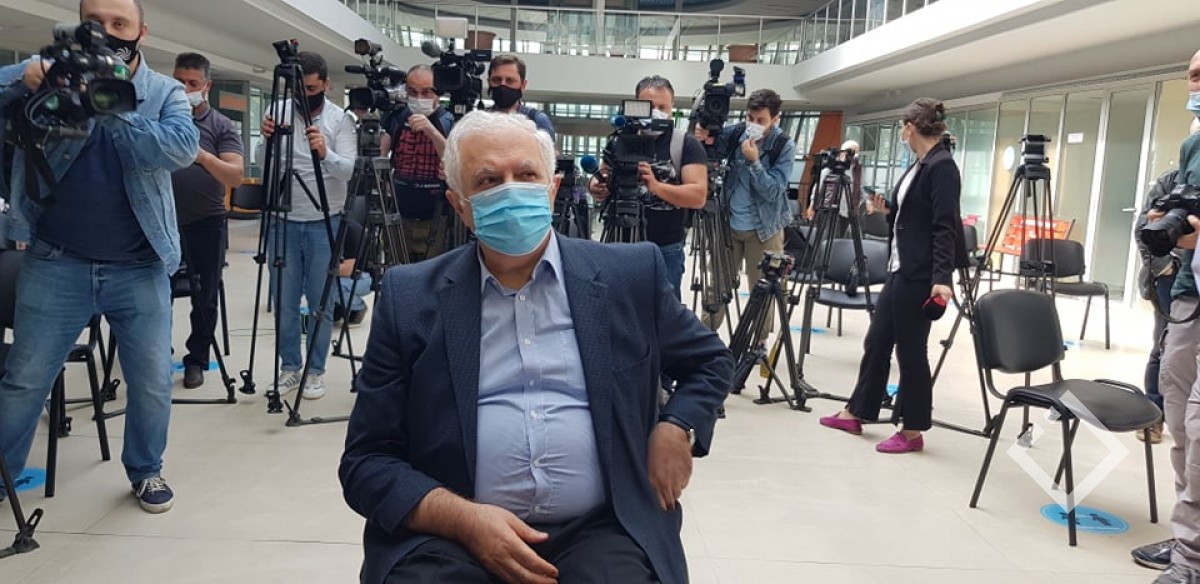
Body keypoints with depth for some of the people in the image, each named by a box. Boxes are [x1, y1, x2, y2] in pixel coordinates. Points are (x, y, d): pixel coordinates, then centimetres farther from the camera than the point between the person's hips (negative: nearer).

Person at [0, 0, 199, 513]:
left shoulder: (165, 93, 2)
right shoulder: (53, 75, 4)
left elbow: (183, 148, -17)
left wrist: (109, 111, -27)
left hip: (140, 270, 0)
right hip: (55, 265, 0)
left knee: (153, 383, 6)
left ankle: (146, 470, 28)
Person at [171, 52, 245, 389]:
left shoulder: (222, 126, 0)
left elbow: (236, 177, -12)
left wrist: (203, 155, -28)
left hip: (206, 223, -1)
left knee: (204, 296, 5)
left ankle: (197, 359, 18)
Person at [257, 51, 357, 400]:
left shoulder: (341, 119, -3)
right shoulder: (279, 110, 2)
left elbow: (348, 170, -14)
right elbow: (262, 164, -2)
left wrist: (325, 153, -34)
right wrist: (266, 140, -23)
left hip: (324, 223, -2)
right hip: (284, 221, 2)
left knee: (320, 302, 5)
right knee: (285, 301, 8)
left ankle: (316, 370, 16)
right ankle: (289, 366, 22)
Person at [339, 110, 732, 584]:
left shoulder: (629, 276, 3)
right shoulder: (410, 298, 2)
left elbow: (711, 361, 19)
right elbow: (367, 461, 3)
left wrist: (676, 429, -1)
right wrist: (464, 518, -14)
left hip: (600, 532, 1)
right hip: (450, 539, 0)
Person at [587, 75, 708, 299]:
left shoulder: (687, 144, -5)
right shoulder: (620, 140, 5)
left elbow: (698, 196, -14)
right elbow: (601, 178, 11)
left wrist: (657, 186, -30)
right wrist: (597, 186, -14)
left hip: (666, 249, -3)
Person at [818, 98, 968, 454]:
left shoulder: (942, 167, -14)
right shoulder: (920, 165, 14)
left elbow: (945, 227, -21)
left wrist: (942, 277, -28)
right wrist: (888, 211, 11)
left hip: (921, 275, -10)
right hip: (900, 269, 10)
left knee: (911, 349, 0)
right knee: (876, 341, 14)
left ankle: (912, 431, 13)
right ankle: (856, 412, 26)